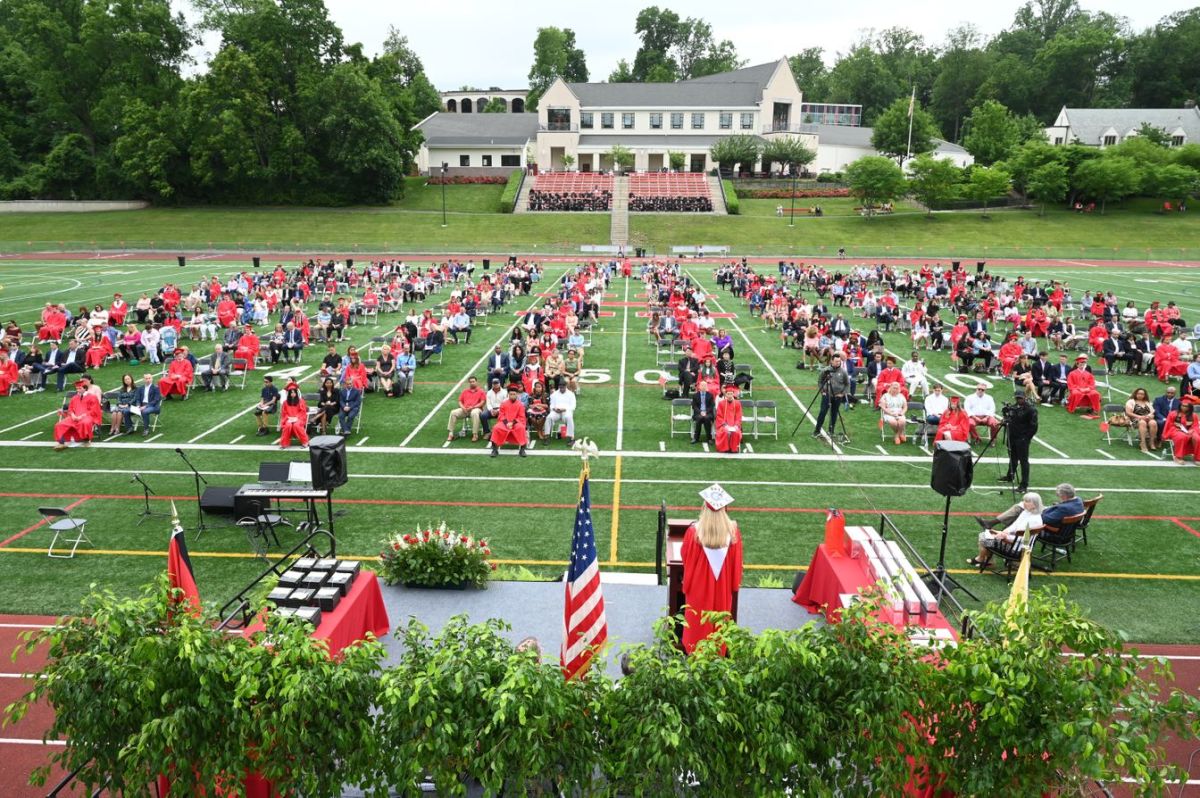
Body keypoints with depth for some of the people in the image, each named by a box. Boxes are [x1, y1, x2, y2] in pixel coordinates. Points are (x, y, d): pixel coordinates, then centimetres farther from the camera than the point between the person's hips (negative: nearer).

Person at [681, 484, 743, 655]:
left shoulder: (694, 531, -24)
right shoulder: (732, 531, -18)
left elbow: (685, 556, -7)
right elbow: (737, 561, -5)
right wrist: (735, 583, 10)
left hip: (699, 584, -1)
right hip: (723, 585, 2)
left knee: (698, 620, 18)